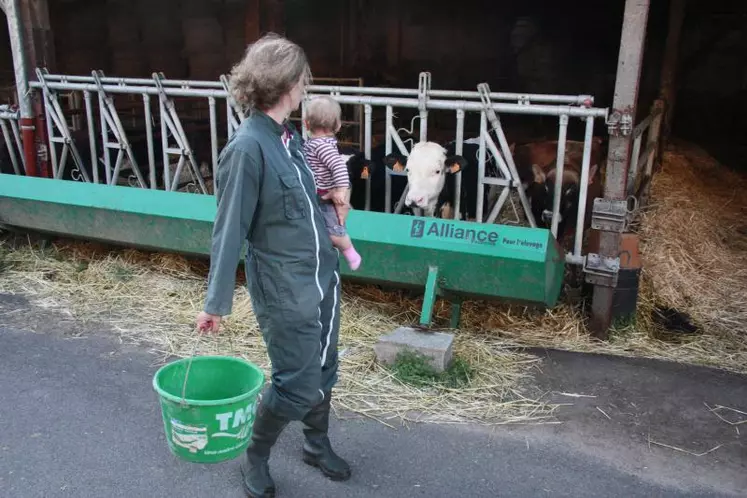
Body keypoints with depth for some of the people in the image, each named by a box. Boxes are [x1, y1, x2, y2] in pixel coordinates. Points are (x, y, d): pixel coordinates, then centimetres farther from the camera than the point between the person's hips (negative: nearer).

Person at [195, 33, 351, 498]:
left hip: (324, 277, 8)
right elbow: (230, 229, -18)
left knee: (323, 371, 20)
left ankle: (318, 444, 43)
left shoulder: (289, 136, 3)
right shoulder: (247, 147, -21)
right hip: (285, 291, -8)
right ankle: (255, 458, 29)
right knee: (298, 384, 3)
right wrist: (216, 303, -14)